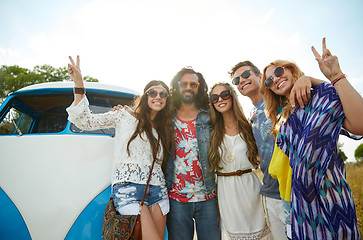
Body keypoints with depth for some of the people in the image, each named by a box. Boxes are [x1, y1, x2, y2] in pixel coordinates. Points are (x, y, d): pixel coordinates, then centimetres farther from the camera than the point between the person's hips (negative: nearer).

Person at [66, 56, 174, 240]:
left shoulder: (164, 129, 14)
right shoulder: (124, 116, 3)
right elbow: (85, 121, -3)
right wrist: (78, 83, -10)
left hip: (157, 190, 5)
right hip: (128, 189, -5)